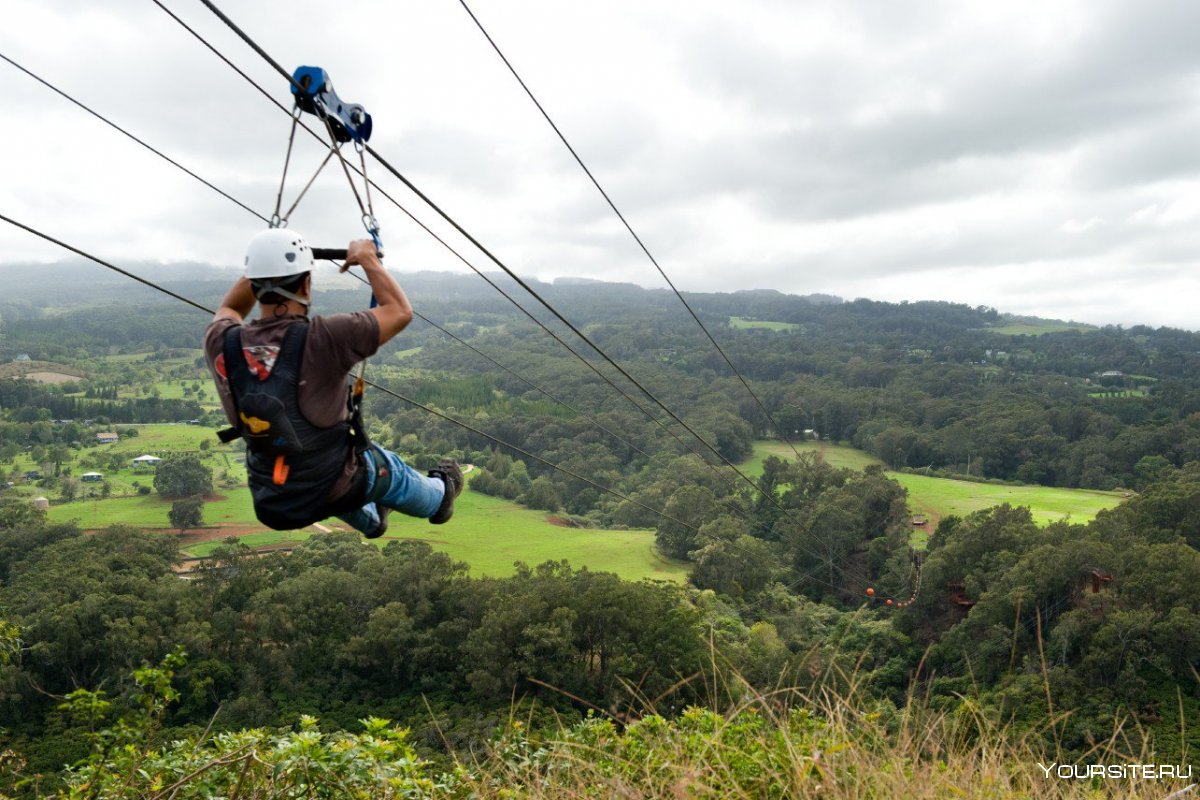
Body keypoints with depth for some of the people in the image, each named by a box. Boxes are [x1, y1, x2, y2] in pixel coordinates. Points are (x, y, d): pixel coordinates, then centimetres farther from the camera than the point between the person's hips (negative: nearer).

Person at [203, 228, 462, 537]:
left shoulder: (222, 344, -14)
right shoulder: (324, 338, -29)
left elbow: (228, 310, 13)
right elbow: (400, 312, -14)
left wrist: (260, 266, 10)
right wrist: (367, 258, -3)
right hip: (333, 492, -4)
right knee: (389, 468, 30)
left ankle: (370, 520, 64)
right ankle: (438, 497, 61)